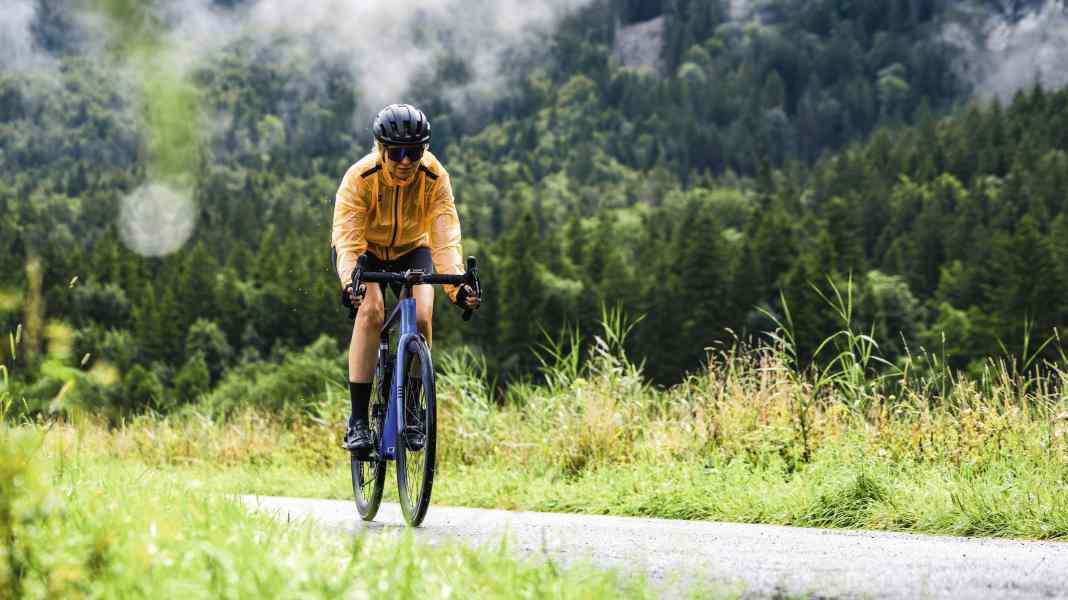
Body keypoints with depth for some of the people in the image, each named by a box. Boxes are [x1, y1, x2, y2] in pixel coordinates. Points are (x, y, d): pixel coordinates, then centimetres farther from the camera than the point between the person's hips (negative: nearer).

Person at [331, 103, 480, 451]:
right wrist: (351, 283, -57)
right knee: (371, 309, -29)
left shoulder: (435, 177, -26)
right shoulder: (360, 177, -31)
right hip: (365, 248, -2)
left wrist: (457, 285, -50)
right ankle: (358, 420, -26)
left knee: (421, 318, -23)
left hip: (410, 250, 2)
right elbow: (347, 240, -37)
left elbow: (445, 236, -33)